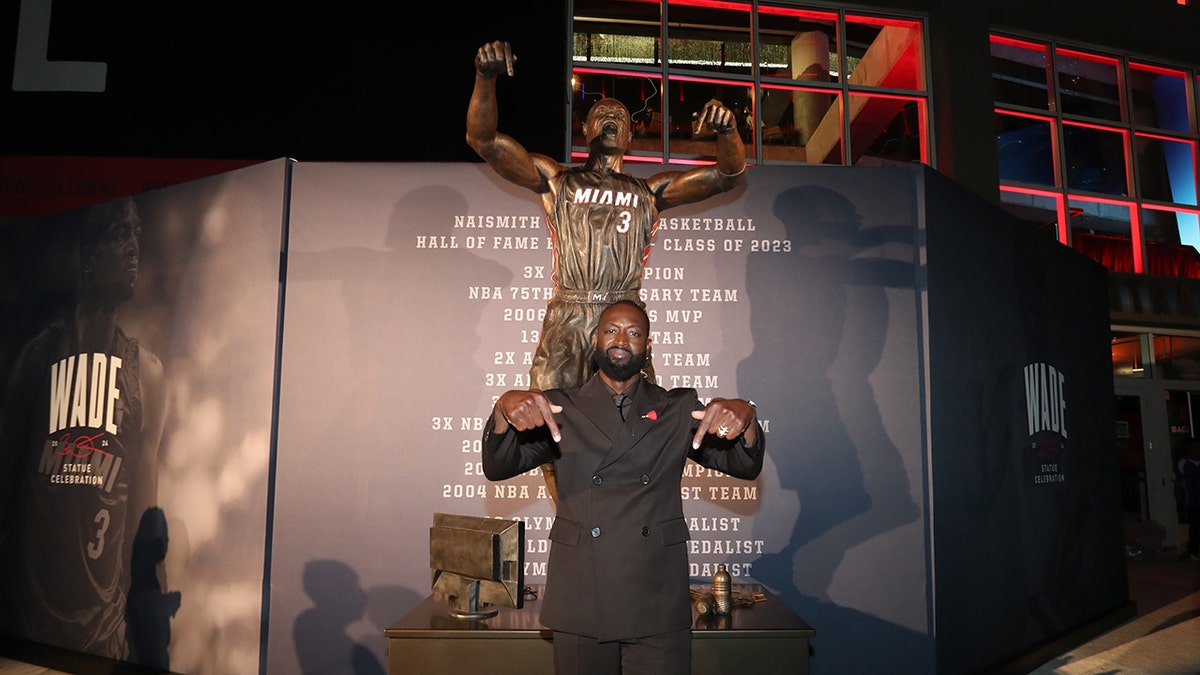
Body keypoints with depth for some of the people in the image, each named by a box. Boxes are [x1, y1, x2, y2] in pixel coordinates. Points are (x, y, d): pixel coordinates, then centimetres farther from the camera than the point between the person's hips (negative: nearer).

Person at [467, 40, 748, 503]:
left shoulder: (650, 191, 20)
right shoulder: (556, 181, 18)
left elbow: (729, 175, 17)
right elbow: (483, 139, 10)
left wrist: (727, 131, -4)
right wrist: (486, 78, -7)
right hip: (565, 323, 0)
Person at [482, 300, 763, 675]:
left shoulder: (679, 409, 8)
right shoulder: (561, 407, 6)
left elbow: (745, 466, 1)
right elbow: (497, 468, -4)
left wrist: (743, 416, -22)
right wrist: (505, 409, -25)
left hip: (659, 605, 0)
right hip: (579, 600, 0)